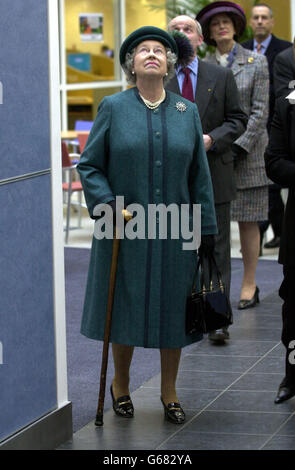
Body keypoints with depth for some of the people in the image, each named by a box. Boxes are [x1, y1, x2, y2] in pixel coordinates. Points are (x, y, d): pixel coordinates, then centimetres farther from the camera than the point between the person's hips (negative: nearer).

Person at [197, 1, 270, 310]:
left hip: (247, 149, -2)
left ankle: (249, 285, 11)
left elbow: (259, 112, -4)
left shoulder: (256, 62, 2)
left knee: (247, 220, 2)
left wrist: (236, 146, -13)